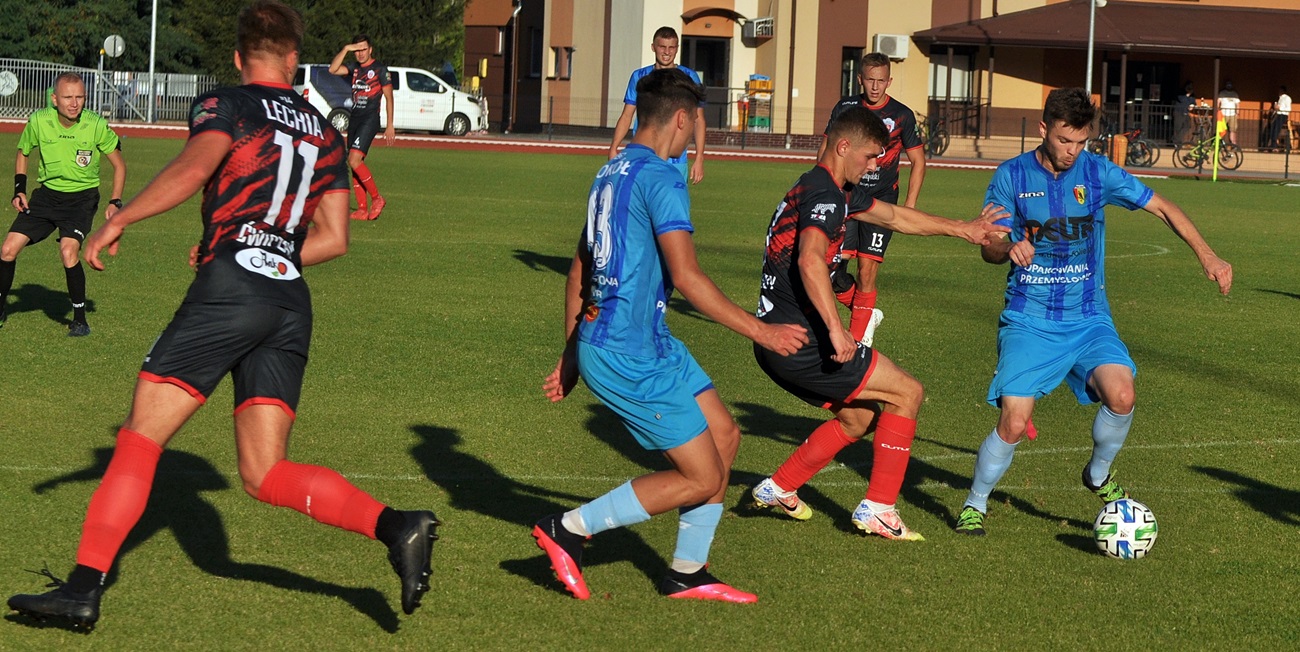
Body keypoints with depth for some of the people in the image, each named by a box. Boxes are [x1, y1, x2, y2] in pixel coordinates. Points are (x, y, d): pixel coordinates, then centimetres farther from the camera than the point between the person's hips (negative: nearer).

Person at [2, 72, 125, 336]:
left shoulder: (96, 125, -17)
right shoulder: (38, 121, -12)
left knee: (68, 251, -26)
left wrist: (115, 202, -12)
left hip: (81, 197, -3)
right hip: (47, 193, 3)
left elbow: (119, 165, -3)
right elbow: (23, 153, 10)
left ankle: (80, 319, -9)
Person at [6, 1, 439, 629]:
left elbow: (194, 166, -17)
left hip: (228, 288, -5)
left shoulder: (225, 105, 4)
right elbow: (333, 238, 19)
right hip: (292, 301, 6)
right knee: (265, 475, 6)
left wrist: (117, 221, -11)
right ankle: (394, 526, -12)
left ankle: (85, 586, -5)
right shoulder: (324, 132, 21)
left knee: (140, 438, 0)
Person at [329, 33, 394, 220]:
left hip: (370, 119, -7)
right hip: (355, 118, 7)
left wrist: (390, 126, -4)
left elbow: (389, 97, -2)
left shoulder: (380, 69, -3)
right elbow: (333, 69, -3)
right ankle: (362, 209, 6)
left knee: (354, 159, -20)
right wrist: (345, 49, -11)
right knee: (355, 163, 4)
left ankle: (377, 198, -9)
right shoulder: (354, 67, 13)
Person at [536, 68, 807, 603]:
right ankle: (570, 529, 0)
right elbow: (686, 277, -22)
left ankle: (688, 573, 20)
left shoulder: (613, 172, 14)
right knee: (704, 477, -3)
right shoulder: (660, 177, -16)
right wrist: (759, 331, -16)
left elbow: (579, 270, 19)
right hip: (630, 357, -10)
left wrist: (571, 354, 25)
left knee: (724, 436, 14)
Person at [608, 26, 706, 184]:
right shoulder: (639, 76, 9)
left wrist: (699, 158, -8)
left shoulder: (689, 78, 3)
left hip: (675, 161, -2)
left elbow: (698, 120, 2)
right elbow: (627, 116, 9)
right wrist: (613, 149, -5)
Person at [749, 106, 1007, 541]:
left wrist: (963, 229, 35)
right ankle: (878, 509, 0)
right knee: (908, 393, -2)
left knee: (860, 417, 22)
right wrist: (836, 330, -38)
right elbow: (810, 261, -33)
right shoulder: (823, 195, -15)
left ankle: (779, 489, 22)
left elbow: (894, 217, 31)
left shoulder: (825, 191, 19)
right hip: (798, 340, -10)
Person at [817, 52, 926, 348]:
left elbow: (918, 161, 5)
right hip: (845, 197, 2)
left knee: (867, 271, -8)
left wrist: (909, 207, -3)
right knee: (832, 270, -7)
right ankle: (868, 315, 19)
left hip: (881, 201, -2)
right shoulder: (845, 108, 3)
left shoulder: (902, 115, -1)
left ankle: (858, 339, 3)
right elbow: (826, 149, 14)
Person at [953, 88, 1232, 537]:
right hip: (1029, 321, -2)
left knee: (1121, 396, -23)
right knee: (1013, 424, -15)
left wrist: (1206, 255, -4)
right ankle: (975, 504, 11)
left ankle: (1098, 475, 8)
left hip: (1088, 318, 2)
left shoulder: (1099, 172, 0)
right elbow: (988, 248, -1)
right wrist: (1009, 249, -24)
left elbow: (1162, 208, 6)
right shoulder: (1011, 176, -3)